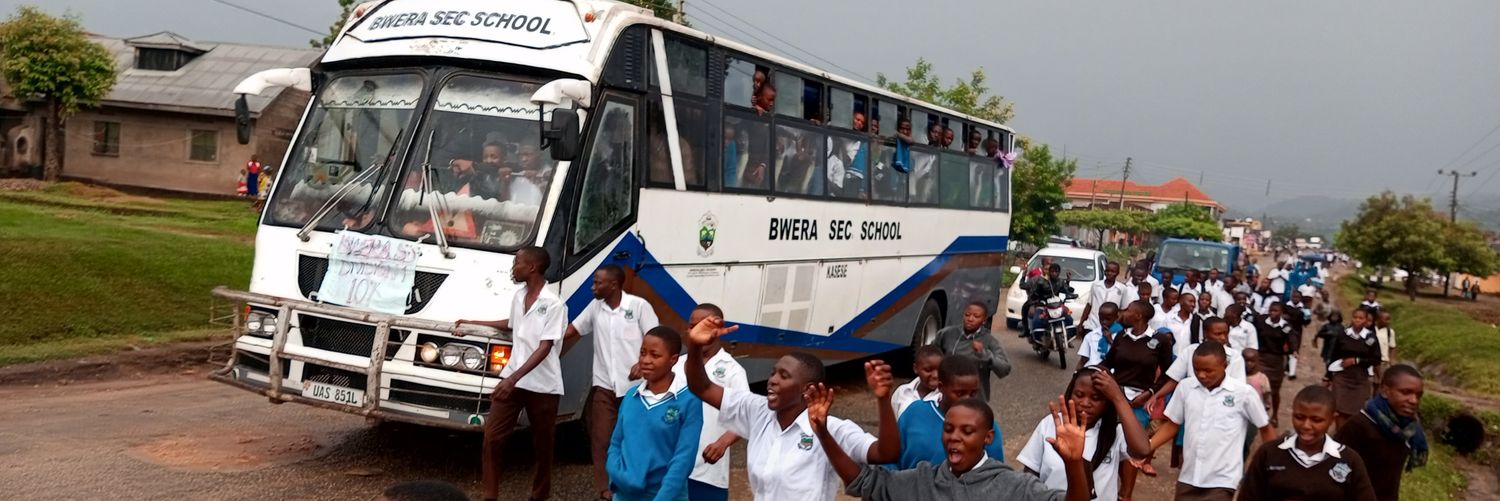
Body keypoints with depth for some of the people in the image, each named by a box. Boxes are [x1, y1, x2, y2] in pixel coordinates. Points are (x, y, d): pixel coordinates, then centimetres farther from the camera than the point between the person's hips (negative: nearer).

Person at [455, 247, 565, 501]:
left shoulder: (553, 304, -15)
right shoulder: (519, 295, 8)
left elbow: (545, 348, -21)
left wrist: (514, 378, -30)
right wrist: (472, 323, 29)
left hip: (542, 386, -6)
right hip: (512, 379, 6)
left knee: (541, 444, 8)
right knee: (492, 437, -1)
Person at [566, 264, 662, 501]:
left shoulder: (638, 305, -6)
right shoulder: (595, 307, 8)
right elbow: (573, 330, 15)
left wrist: (642, 363, -18)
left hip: (633, 386, -4)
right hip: (604, 386, 4)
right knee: (601, 440, 2)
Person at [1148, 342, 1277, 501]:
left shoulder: (1244, 392, -9)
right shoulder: (1185, 387, -1)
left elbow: (1265, 428, 3)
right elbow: (1172, 425, 8)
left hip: (1221, 481, -4)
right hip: (1188, 478, 4)